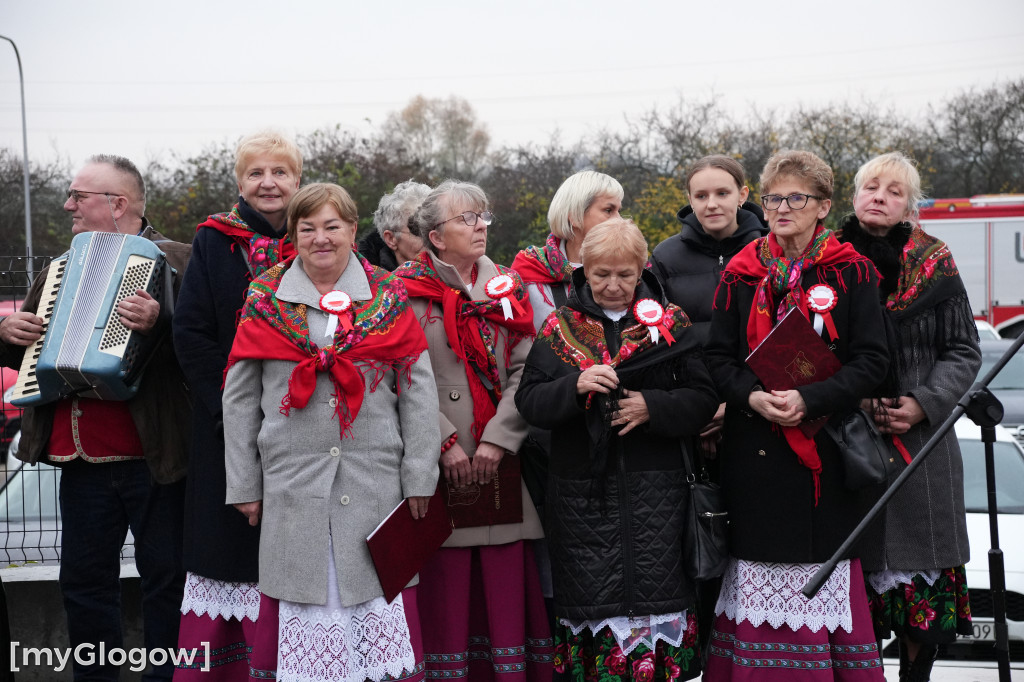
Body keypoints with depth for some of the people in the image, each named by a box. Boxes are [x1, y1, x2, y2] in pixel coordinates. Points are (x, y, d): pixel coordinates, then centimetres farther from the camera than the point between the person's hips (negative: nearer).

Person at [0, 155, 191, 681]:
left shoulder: (173, 261, -4)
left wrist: (159, 322, -34)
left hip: (152, 456, -6)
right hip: (81, 459, 6)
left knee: (165, 577, 4)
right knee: (84, 579, 12)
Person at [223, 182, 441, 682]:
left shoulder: (387, 297, 6)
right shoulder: (266, 300, 7)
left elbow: (418, 389, 3)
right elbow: (240, 398, 7)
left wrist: (419, 477, -2)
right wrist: (243, 485, 4)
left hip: (376, 485, 0)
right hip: (292, 486, 0)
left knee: (378, 605, 1)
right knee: (306, 601, 2)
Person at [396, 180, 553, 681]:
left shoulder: (507, 287, 14)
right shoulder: (409, 292, 3)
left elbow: (524, 371, 3)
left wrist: (496, 442, -8)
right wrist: (447, 445, -13)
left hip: (501, 462, 3)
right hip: (439, 465, -3)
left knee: (506, 580, 1)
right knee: (446, 583, -3)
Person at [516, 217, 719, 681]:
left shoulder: (670, 324, 7)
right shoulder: (559, 329, 8)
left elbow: (703, 398, 3)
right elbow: (528, 401, 1)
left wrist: (652, 406, -14)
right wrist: (576, 386, -17)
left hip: (654, 488, 0)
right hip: (582, 492, 1)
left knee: (655, 597, -3)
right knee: (592, 600, 1)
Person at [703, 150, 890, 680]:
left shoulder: (851, 273, 1)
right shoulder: (742, 273, 9)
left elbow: (870, 362, -5)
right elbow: (718, 356, 6)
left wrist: (809, 399, -18)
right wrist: (752, 397, -13)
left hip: (826, 447, -2)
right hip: (755, 451, 2)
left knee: (824, 569, 0)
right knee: (760, 561, 2)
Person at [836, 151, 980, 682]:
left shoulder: (934, 266, 4)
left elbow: (964, 351, 5)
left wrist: (923, 404, -10)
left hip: (921, 443, 0)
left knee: (921, 568, 2)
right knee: (855, 565, 0)